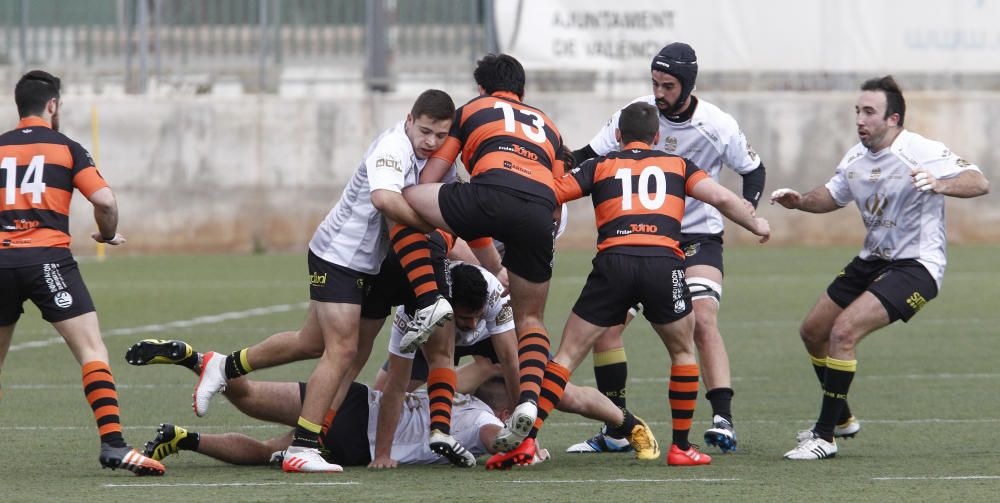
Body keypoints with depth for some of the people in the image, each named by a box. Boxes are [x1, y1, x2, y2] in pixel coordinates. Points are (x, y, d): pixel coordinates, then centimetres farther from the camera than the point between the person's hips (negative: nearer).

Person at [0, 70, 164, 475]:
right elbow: (104, 200, -4)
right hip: (48, 256, -3)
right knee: (92, 350, -7)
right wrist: (108, 233, 16)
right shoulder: (66, 148, 7)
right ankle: (112, 443, -22)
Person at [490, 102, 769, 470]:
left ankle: (526, 441, -5)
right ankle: (681, 447, 20)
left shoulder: (600, 166, 21)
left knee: (567, 355, 7)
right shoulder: (676, 165, 23)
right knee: (683, 351, 24)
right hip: (664, 262, 0)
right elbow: (721, 198, 12)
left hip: (614, 262, 0)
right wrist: (756, 225, 29)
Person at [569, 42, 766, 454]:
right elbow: (589, 157, -3)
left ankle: (723, 420, -26)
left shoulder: (718, 126, -10)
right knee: (605, 325, -6)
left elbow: (753, 169, 5)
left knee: (703, 320, -24)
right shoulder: (634, 115, -8)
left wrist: (748, 209, -13)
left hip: (697, 237, -3)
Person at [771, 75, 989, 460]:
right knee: (813, 331, 14)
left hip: (916, 266, -9)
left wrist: (939, 185, -48)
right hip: (872, 261, 9)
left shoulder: (920, 152, -20)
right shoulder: (856, 158, 3)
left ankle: (825, 436, -14)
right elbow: (833, 196, 21)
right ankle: (841, 418, 36)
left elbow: (979, 183, -29)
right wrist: (799, 202, 0)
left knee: (844, 330, -23)